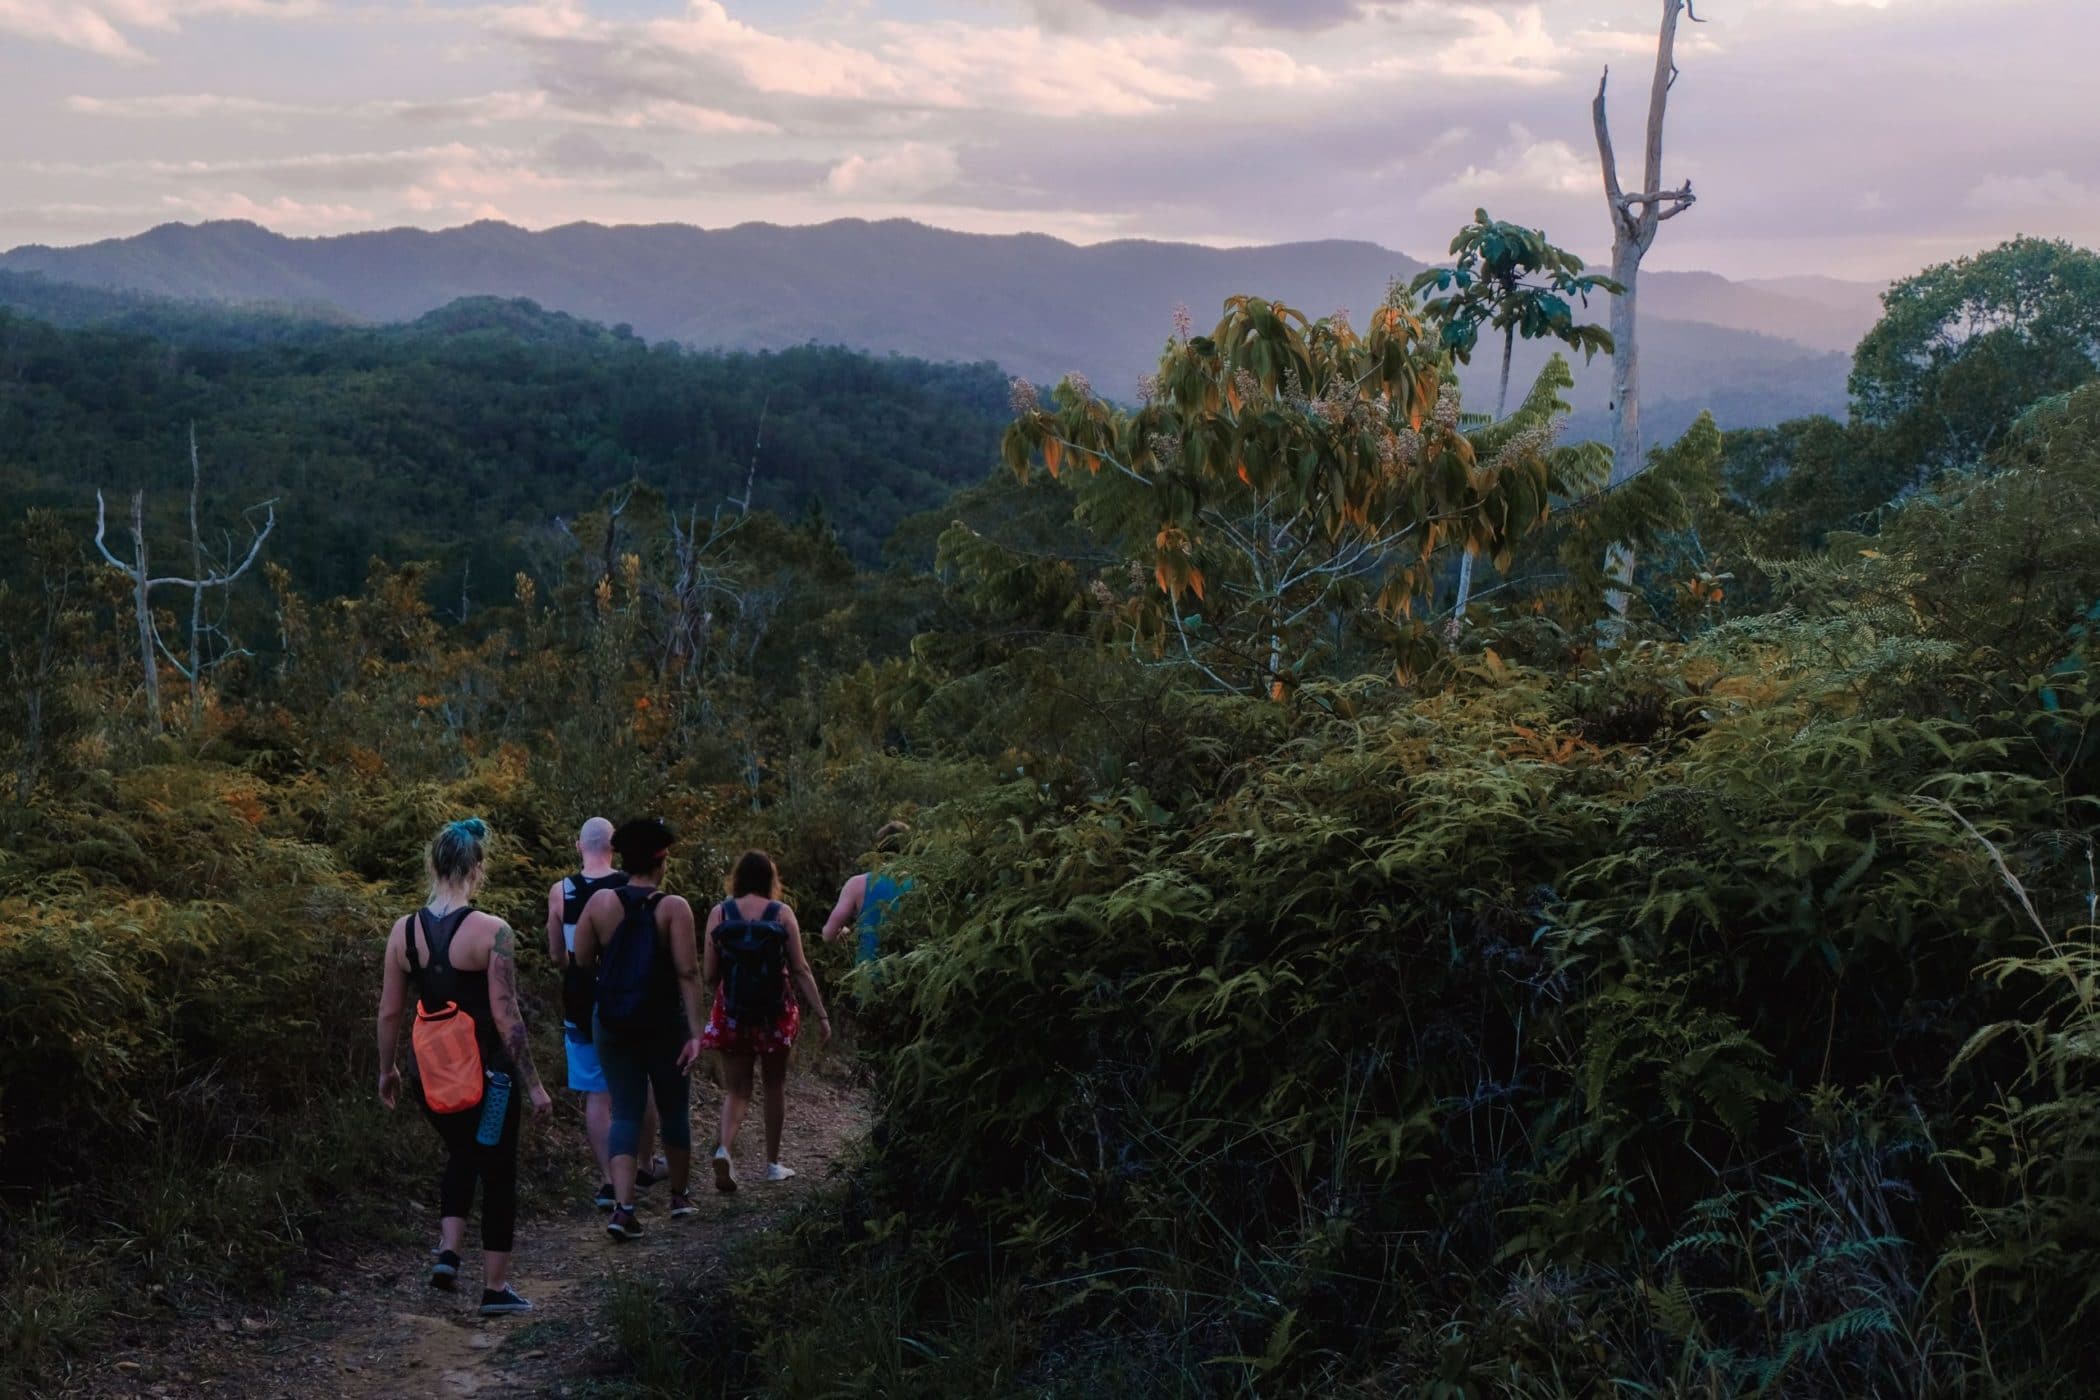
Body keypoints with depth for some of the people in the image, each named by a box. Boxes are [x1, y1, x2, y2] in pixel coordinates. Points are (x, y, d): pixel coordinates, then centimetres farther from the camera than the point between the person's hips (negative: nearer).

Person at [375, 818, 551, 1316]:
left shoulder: (403, 930, -2)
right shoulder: (491, 932, -16)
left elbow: (390, 1011, 5)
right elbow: (506, 1017, -16)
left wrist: (387, 1070, 20)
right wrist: (533, 1084, -9)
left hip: (430, 1071, 5)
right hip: (485, 1070, -5)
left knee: (461, 1153, 28)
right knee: (498, 1171, 11)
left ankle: (447, 1252, 14)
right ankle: (495, 1288, 18)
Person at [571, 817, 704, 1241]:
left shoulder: (600, 903, -3)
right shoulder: (673, 908, -10)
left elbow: (581, 959, 1)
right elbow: (688, 973, -15)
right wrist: (695, 1031, -15)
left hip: (612, 1023, 2)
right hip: (664, 1024, -2)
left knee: (625, 1112, 4)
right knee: (673, 1109, 16)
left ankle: (622, 1206, -12)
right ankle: (680, 1195, 31)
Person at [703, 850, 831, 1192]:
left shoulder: (718, 914, -3)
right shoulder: (782, 914, -5)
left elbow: (709, 976, -2)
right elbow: (800, 970, -6)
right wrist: (821, 1014, 0)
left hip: (732, 1013, 1)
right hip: (776, 1013, 0)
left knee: (736, 1090, 9)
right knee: (775, 1086, 16)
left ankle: (725, 1148, -17)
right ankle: (772, 1162, 23)